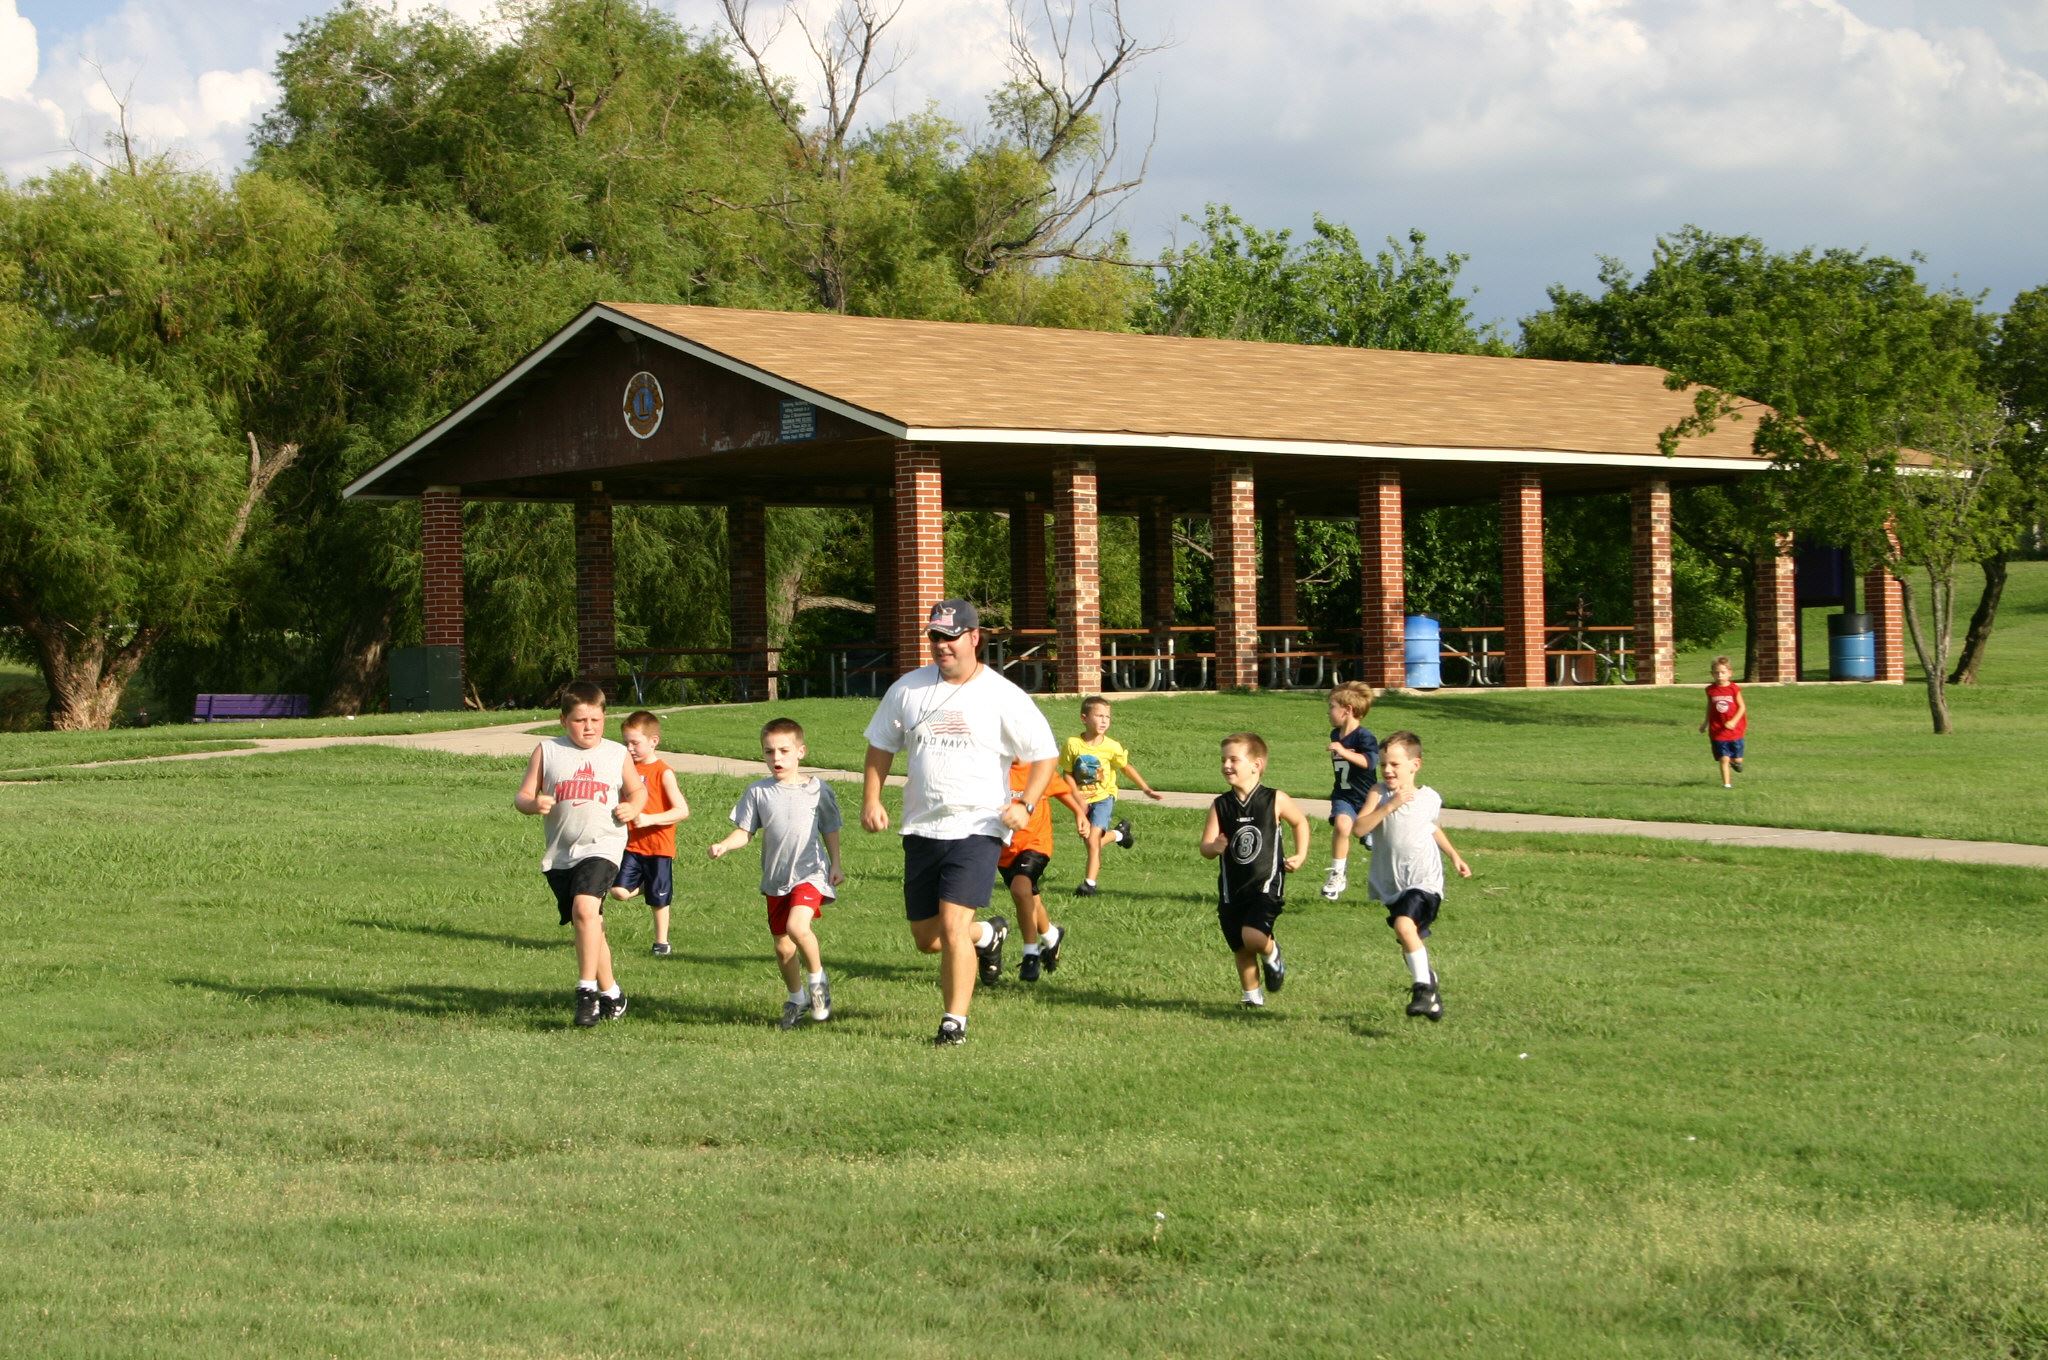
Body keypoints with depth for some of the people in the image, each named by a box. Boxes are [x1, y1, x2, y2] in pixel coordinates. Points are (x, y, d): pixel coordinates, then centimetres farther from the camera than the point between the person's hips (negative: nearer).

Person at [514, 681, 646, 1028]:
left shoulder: (617, 754, 7)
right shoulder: (547, 751, 6)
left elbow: (638, 790, 23)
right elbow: (522, 796, 5)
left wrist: (633, 808, 1)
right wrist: (533, 804, -18)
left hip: (602, 846, -3)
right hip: (560, 853, 3)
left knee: (585, 908, -27)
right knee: (588, 925, 11)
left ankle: (587, 990, -20)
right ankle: (611, 993, 29)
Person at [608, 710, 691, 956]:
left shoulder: (664, 773, -12)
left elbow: (682, 811, -16)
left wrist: (650, 819, -24)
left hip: (658, 846, -4)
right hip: (632, 845, 5)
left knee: (658, 900, 6)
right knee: (619, 892, -10)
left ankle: (661, 942, 24)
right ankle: (644, 887, 21)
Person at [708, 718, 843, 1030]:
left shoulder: (817, 789, -2)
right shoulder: (758, 792, 0)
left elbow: (830, 829, 9)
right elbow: (744, 831, 1)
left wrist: (835, 865, 4)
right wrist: (724, 846, -17)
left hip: (810, 873, -4)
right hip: (775, 880, 4)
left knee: (797, 927, -28)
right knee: (782, 947, 10)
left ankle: (818, 978, -3)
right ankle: (797, 999, 33)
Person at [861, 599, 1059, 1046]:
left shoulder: (1003, 696, -5)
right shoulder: (908, 689, 6)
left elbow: (1044, 754, 1)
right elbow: (880, 746, 16)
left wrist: (1025, 804, -13)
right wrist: (871, 799, 3)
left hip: (977, 828, -5)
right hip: (921, 829, 5)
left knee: (952, 925, -18)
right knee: (926, 938, 11)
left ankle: (955, 1021, -5)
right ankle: (988, 934, 41)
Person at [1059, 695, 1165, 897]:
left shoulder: (1111, 747, -13)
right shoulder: (1073, 744, -13)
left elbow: (1126, 768, 2)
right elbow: (1067, 773, -2)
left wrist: (1147, 789, 4)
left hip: (1103, 797, -3)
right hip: (1083, 799, 3)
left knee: (1093, 839, -16)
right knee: (1087, 837, 12)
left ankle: (1090, 883, -6)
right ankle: (1119, 833, 42)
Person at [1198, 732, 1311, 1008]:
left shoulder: (1275, 800, -5)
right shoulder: (1220, 806, 0)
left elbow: (1300, 822, 14)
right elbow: (1205, 849, -4)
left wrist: (1301, 855, 4)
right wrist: (1215, 847, -27)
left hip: (1266, 885, -3)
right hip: (1232, 889, 3)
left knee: (1253, 937, -24)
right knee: (1241, 950, 9)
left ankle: (1272, 954, 9)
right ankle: (1253, 996, 30)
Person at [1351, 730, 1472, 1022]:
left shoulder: (1430, 798, 0)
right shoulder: (1380, 794, -5)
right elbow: (1360, 828, -19)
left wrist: (1454, 856, 23)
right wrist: (1389, 806, -25)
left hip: (1424, 880, -3)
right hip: (1391, 884, 3)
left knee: (1405, 925, -27)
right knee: (1410, 942, 13)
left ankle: (1423, 989, -22)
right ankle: (1429, 984, 37)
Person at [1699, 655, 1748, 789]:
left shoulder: (1734, 689, -8)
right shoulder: (1711, 690, -1)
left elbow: (1742, 707, -6)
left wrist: (1733, 721, -18)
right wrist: (1705, 723, 17)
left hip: (1734, 729, -1)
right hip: (1717, 731, 1)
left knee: (1737, 759, 8)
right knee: (1723, 759, -5)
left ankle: (1735, 762, 43)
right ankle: (1726, 783, 3)